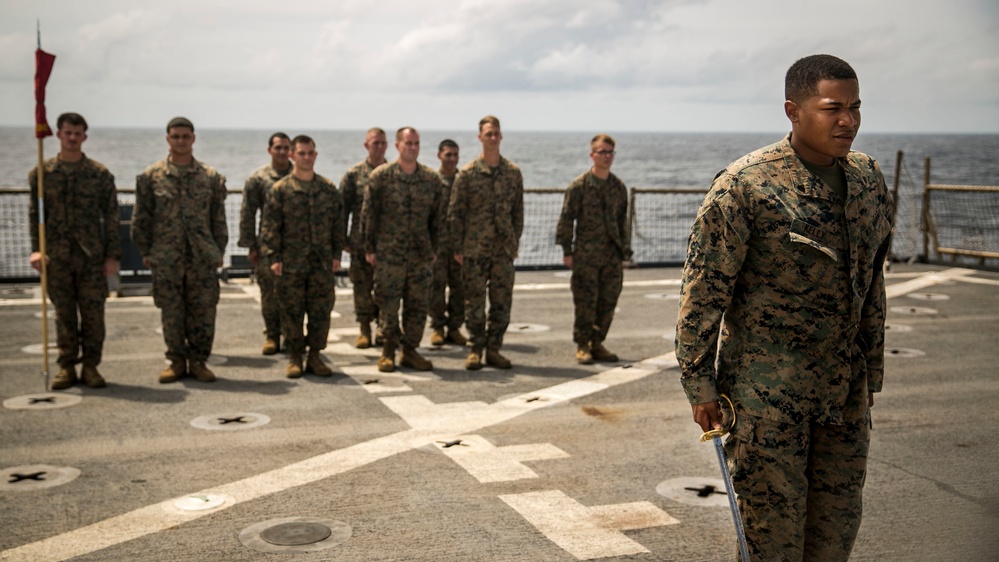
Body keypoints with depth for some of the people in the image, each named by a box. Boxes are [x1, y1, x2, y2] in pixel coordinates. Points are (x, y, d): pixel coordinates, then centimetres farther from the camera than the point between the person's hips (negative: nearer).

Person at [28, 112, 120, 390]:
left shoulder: (100, 174, 2)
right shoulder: (42, 173, 5)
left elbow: (111, 216, 3)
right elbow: (35, 214, 5)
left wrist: (112, 255, -3)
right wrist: (36, 249, -6)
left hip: (92, 255, -1)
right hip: (56, 256, 1)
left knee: (93, 313, 1)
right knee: (64, 314, 7)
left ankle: (90, 366, 12)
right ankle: (66, 366, 16)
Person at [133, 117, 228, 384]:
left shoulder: (211, 177, 5)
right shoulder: (150, 176, 3)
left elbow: (219, 218, 8)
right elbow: (141, 218, 6)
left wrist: (219, 251, 4)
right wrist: (145, 252, 4)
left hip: (202, 258, 1)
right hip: (166, 259, 0)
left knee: (203, 311, 2)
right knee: (171, 312, 5)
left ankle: (198, 361, 14)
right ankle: (176, 361, 17)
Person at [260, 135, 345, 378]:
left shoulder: (329, 189, 8)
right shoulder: (280, 189, -1)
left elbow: (338, 222, 12)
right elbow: (270, 226, -2)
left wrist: (336, 253, 6)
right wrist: (273, 257, -9)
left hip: (322, 263, 2)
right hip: (291, 264, -2)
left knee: (321, 311, 4)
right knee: (292, 312, 3)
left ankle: (315, 356, 15)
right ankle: (295, 358, 13)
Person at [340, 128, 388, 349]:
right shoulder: (354, 174, 2)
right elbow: (343, 208, 3)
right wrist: (342, 239, -2)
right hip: (361, 241, -1)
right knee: (362, 287, 3)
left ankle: (382, 327, 16)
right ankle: (364, 329, 14)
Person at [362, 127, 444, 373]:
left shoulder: (432, 179, 6)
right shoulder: (381, 176, -3)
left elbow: (437, 217, 12)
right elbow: (369, 214, -1)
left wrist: (433, 248, 10)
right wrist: (369, 248, -2)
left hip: (421, 255, 3)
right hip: (388, 253, -3)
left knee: (418, 305, 6)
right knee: (388, 304, 2)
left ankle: (410, 350, 18)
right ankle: (388, 350, 15)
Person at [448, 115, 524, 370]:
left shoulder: (513, 172, 6)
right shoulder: (468, 173, -3)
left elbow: (518, 211, 10)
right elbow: (455, 213, -2)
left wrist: (515, 242, 7)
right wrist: (457, 247, -4)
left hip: (503, 249, 3)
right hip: (475, 249, -3)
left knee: (502, 302, 5)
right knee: (474, 302, 3)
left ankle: (493, 349, 16)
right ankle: (475, 349, 14)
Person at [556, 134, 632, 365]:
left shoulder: (619, 187, 9)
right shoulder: (579, 185, -5)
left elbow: (622, 221, 14)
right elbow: (566, 218, -3)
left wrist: (624, 253, 11)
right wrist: (567, 251, -7)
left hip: (612, 255, 4)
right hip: (586, 255, -4)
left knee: (608, 302, 6)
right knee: (585, 303, -1)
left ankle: (597, 344, 18)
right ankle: (582, 346, 10)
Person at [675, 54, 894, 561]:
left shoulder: (868, 179, 7)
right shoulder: (745, 184, -13)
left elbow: (871, 283, 15)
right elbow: (703, 290, -11)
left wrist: (872, 374, 17)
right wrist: (699, 385, -12)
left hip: (845, 389, 6)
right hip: (766, 387, -6)